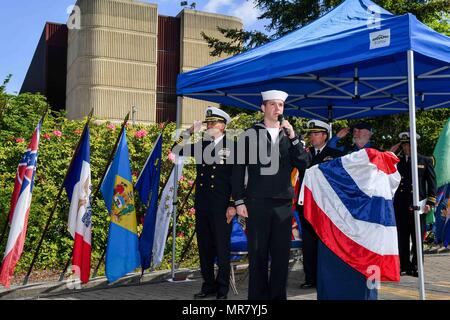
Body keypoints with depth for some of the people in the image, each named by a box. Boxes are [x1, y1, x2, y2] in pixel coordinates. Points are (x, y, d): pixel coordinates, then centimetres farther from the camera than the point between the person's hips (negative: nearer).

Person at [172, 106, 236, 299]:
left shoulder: (232, 147, -5)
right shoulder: (201, 145, 10)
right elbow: (177, 151, 11)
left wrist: (233, 205, -11)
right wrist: (189, 132, 0)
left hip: (221, 207, -5)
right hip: (202, 205, 5)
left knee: (222, 248, 2)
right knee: (204, 247, 12)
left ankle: (222, 289, 14)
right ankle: (208, 285, 25)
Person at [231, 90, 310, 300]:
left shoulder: (289, 135, 13)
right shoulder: (250, 135, 4)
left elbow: (304, 164, 3)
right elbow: (239, 169, 2)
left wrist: (293, 138, -7)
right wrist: (239, 201, -4)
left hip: (284, 203, 3)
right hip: (257, 203, -2)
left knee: (281, 254, 7)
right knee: (258, 254, 2)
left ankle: (278, 294, 19)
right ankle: (257, 295, 14)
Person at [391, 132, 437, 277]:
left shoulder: (425, 161, 7)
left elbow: (432, 182, 4)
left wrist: (429, 202, -4)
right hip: (400, 205, 2)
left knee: (417, 237, 3)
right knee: (402, 237, 5)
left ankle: (416, 267, 12)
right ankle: (404, 266, 13)